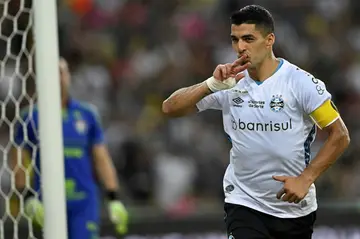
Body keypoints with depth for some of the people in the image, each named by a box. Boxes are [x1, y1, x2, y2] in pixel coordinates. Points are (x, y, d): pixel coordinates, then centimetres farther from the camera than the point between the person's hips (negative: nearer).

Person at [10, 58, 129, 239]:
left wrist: (114, 199, 5)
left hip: (85, 203, 1)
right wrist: (28, 198, -4)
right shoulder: (30, 117, 4)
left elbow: (101, 159, 12)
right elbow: (18, 162, 5)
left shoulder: (87, 114, 10)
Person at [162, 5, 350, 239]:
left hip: (295, 207, 0)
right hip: (244, 202, 1)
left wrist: (305, 179, -17)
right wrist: (213, 85, -20)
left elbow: (340, 136, -7)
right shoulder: (230, 83, -2)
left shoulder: (301, 82, -11)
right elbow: (170, 108, -5)